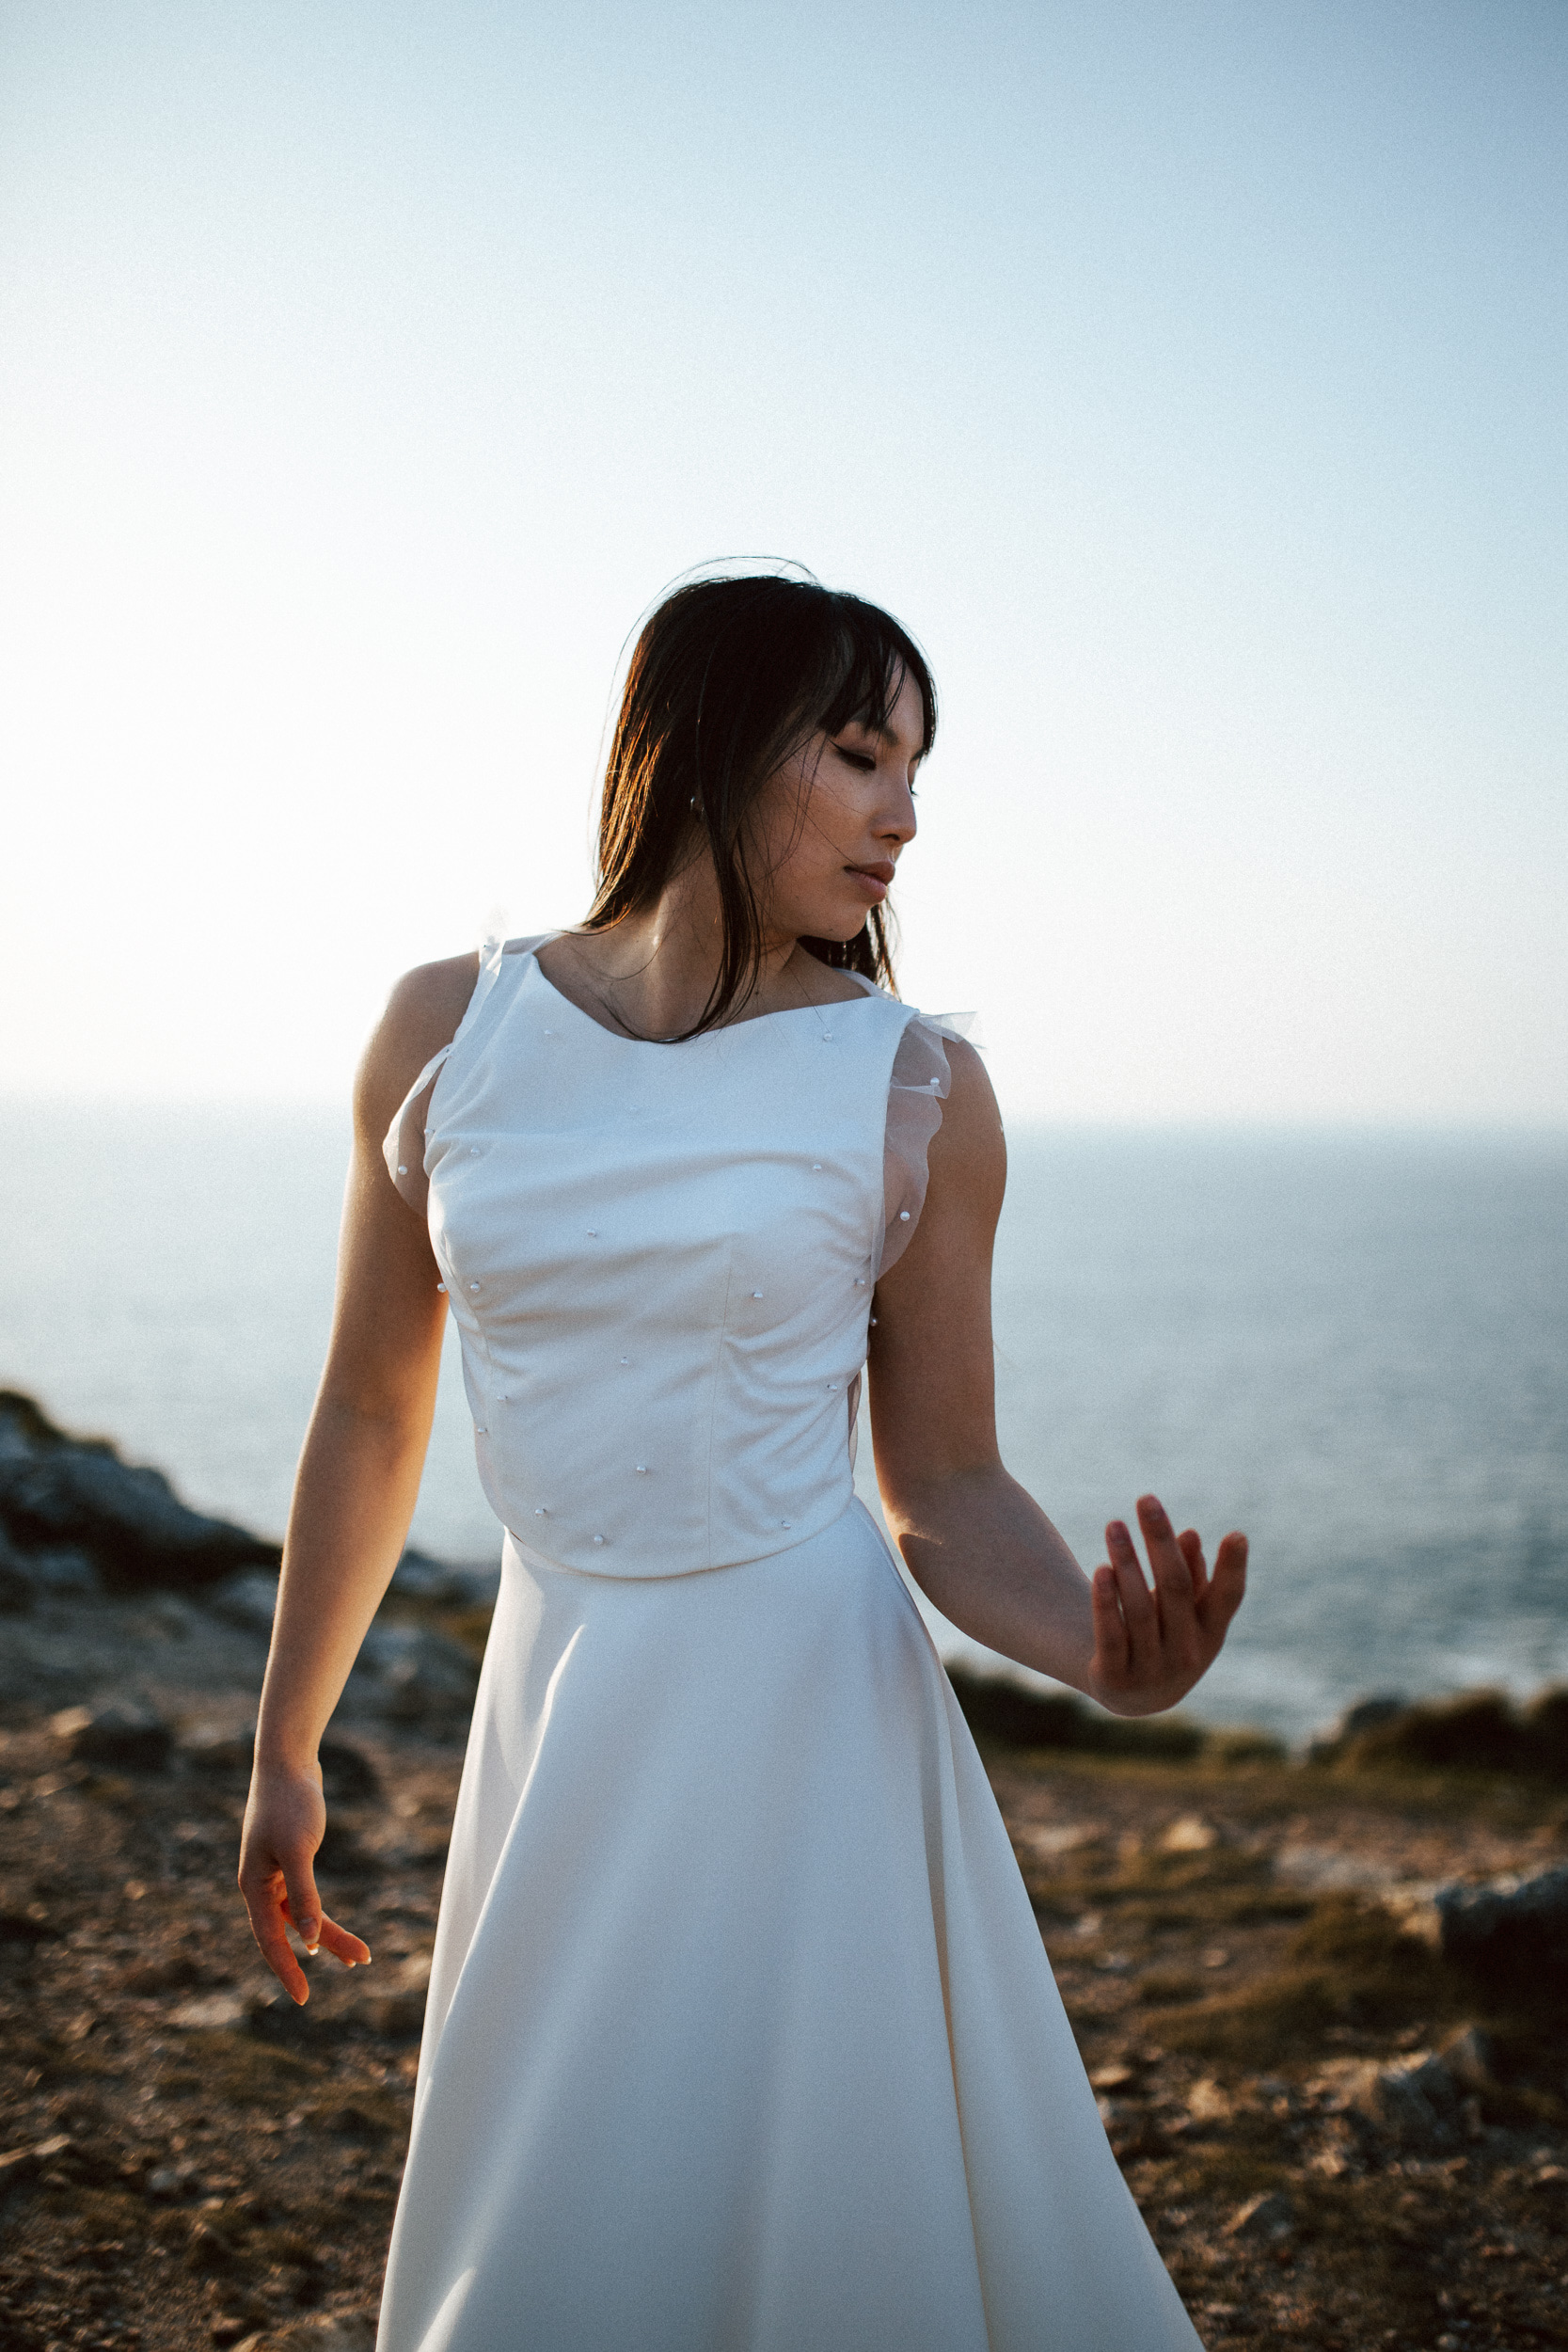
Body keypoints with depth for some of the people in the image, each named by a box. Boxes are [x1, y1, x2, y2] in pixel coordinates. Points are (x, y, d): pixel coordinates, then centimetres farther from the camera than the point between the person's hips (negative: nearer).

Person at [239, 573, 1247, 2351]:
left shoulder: (914, 1091, -7)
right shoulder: (448, 1033, -2)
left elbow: (950, 1495, -3)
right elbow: (371, 1415, 7)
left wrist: (1104, 1656, -24)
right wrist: (286, 1752, 14)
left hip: (799, 1712, -3)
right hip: (553, 1707, 3)